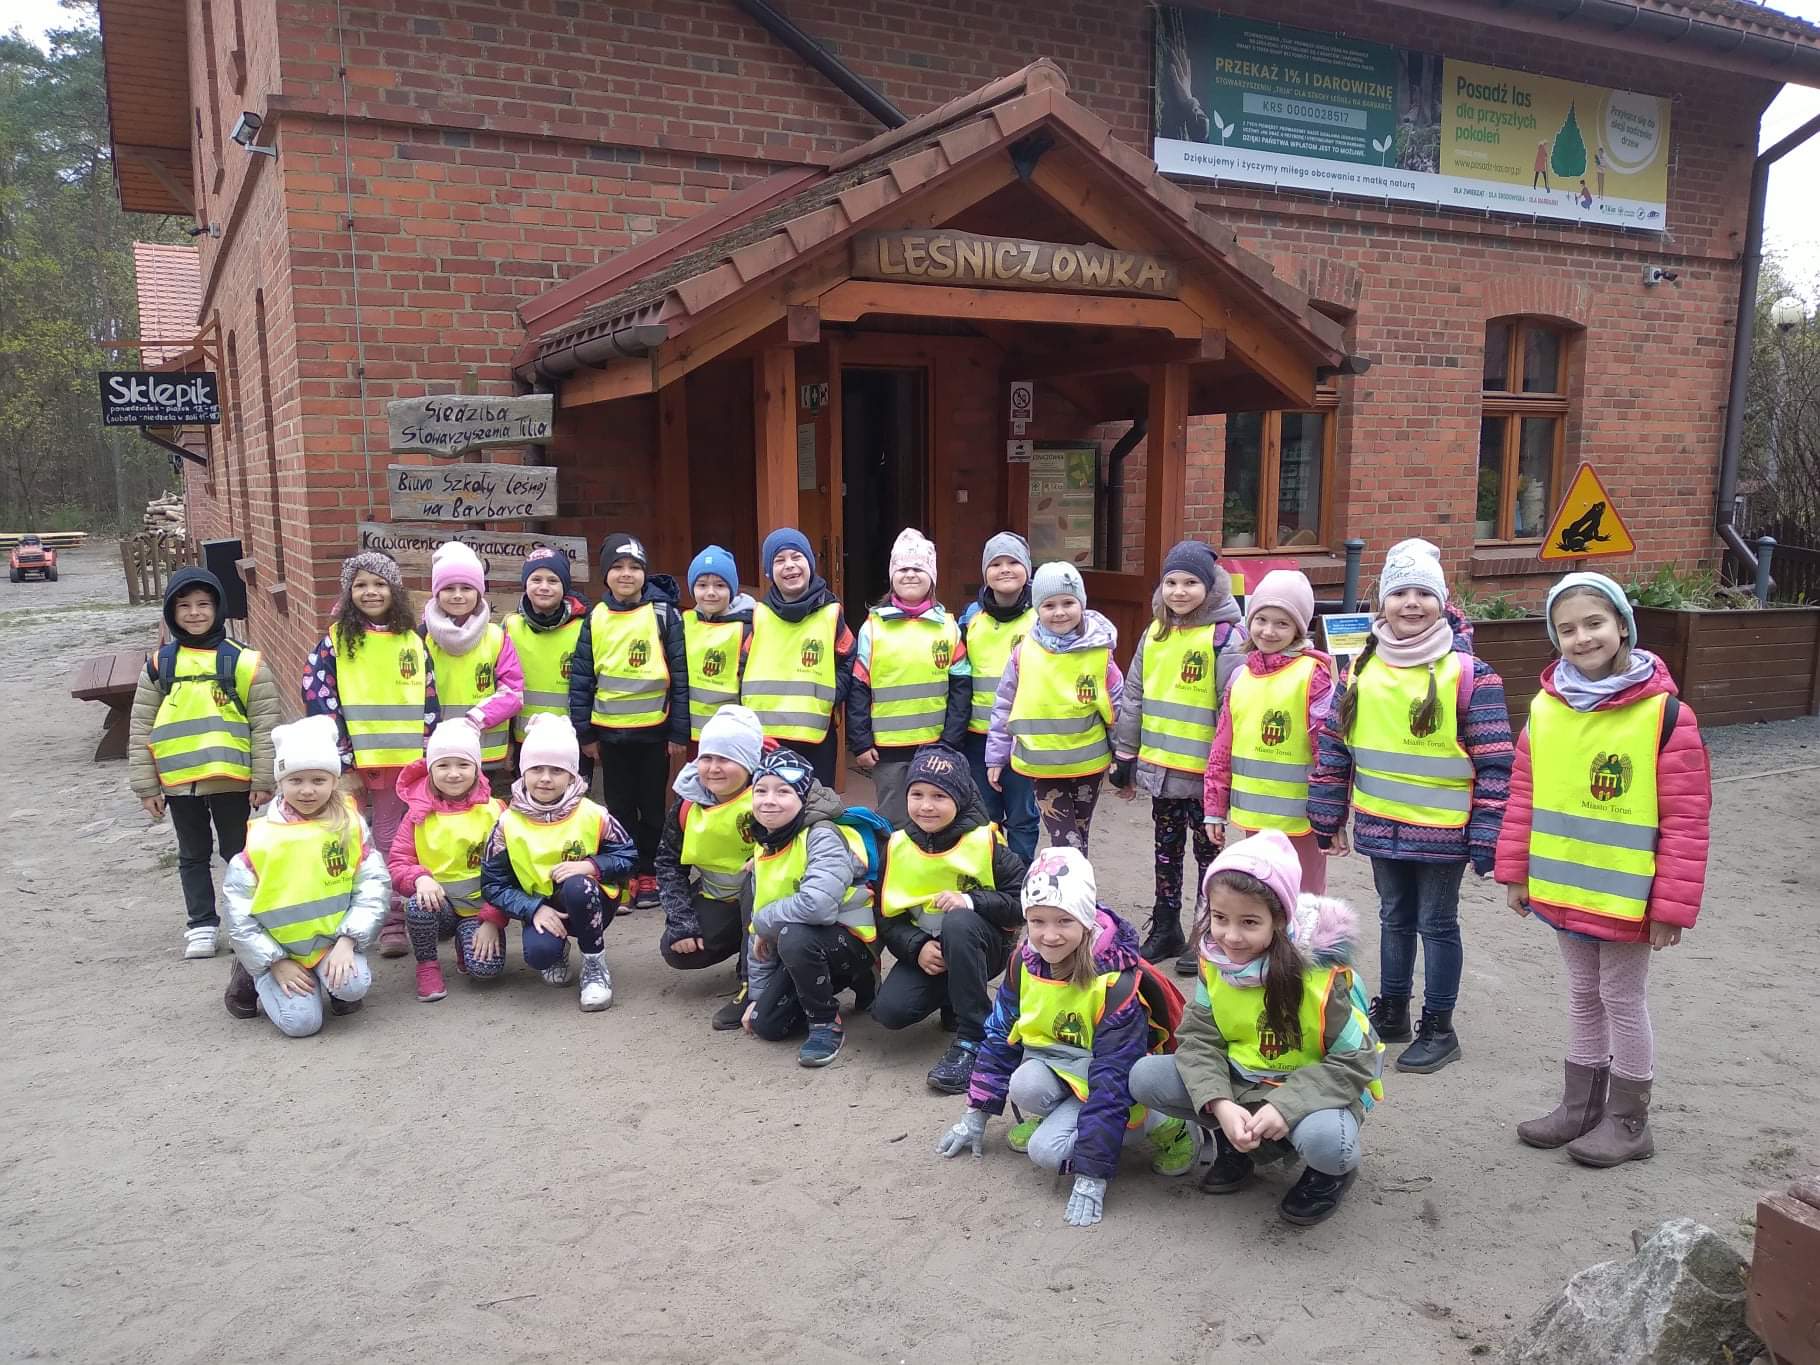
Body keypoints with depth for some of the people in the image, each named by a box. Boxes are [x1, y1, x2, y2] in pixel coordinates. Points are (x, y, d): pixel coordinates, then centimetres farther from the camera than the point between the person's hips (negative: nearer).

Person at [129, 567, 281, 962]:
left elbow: (265, 725, -5)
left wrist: (263, 780, -7)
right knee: (193, 856, 15)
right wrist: (146, 786, 2)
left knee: (237, 852, 10)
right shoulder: (159, 665, 2)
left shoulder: (244, 662, -5)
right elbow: (140, 729, 5)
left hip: (232, 778, -3)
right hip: (178, 781, 3)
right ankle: (202, 925, 27)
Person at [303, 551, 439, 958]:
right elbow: (317, 696, -5)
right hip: (354, 757, -2)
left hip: (404, 757, 2)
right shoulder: (335, 639, -1)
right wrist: (339, 754, -11)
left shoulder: (412, 641, 7)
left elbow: (429, 700, 9)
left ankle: (393, 919, 15)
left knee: (389, 839, 9)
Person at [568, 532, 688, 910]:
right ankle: (625, 875, 22)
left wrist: (679, 732, -7)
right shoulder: (595, 619, 3)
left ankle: (649, 874, 23)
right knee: (619, 806, 11)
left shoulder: (664, 614, -6)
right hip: (609, 731, 3)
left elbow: (680, 675, -6)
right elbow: (581, 677, 6)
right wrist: (584, 733, 4)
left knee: (652, 805, 10)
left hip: (654, 729, -2)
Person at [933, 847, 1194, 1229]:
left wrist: (1091, 1176, -31)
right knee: (1025, 1085, -31)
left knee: (1047, 1150, -27)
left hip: (1110, 1074, -4)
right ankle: (1051, 1113, 5)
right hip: (1056, 1062, 4)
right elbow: (1000, 1036, 2)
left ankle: (1161, 1125, -7)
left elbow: (1113, 1078, -29)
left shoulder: (1116, 982, -28)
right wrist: (975, 1116, 4)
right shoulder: (1025, 962, -11)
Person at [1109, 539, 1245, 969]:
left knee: (1207, 852, 9)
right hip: (1159, 768, 6)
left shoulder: (1224, 637, -11)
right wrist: (1124, 759, 11)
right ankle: (1165, 930, 31)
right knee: (1166, 850, 18)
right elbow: (1133, 698, 12)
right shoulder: (1155, 634, 7)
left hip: (1202, 772, -6)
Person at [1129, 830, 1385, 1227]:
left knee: (1324, 1139, -39)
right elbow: (1198, 1038, -9)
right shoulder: (1214, 959, -12)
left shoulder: (1324, 972, -26)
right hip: (1238, 1081, 5)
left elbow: (1356, 1062, -20)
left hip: (1312, 1089, -4)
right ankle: (1234, 1143, 7)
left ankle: (1333, 1172, 1)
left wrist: (1285, 1106, -32)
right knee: (1144, 1077, -15)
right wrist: (1220, 1104, -28)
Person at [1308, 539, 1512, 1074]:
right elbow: (1334, 747, 7)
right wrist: (1328, 818, 7)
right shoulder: (1363, 668, 1)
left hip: (1442, 831, -4)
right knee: (1395, 918, 19)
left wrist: (1487, 837, -13)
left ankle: (1438, 1029, 23)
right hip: (1381, 827, 4)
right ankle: (1392, 1012, 34)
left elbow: (1494, 764, -12)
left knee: (1437, 924, 8)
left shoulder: (1468, 674, -13)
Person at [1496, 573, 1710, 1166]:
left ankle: (1628, 1120, 27)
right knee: (1583, 993, 19)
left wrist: (1671, 906, -14)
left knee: (1623, 999, 9)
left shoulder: (1665, 713, -16)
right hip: (1561, 890, 5)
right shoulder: (1545, 707, -2)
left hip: (1625, 897, -5)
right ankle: (1580, 1105, 34)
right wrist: (1516, 872, 6)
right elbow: (1524, 796, 6)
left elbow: (1686, 820, -14)